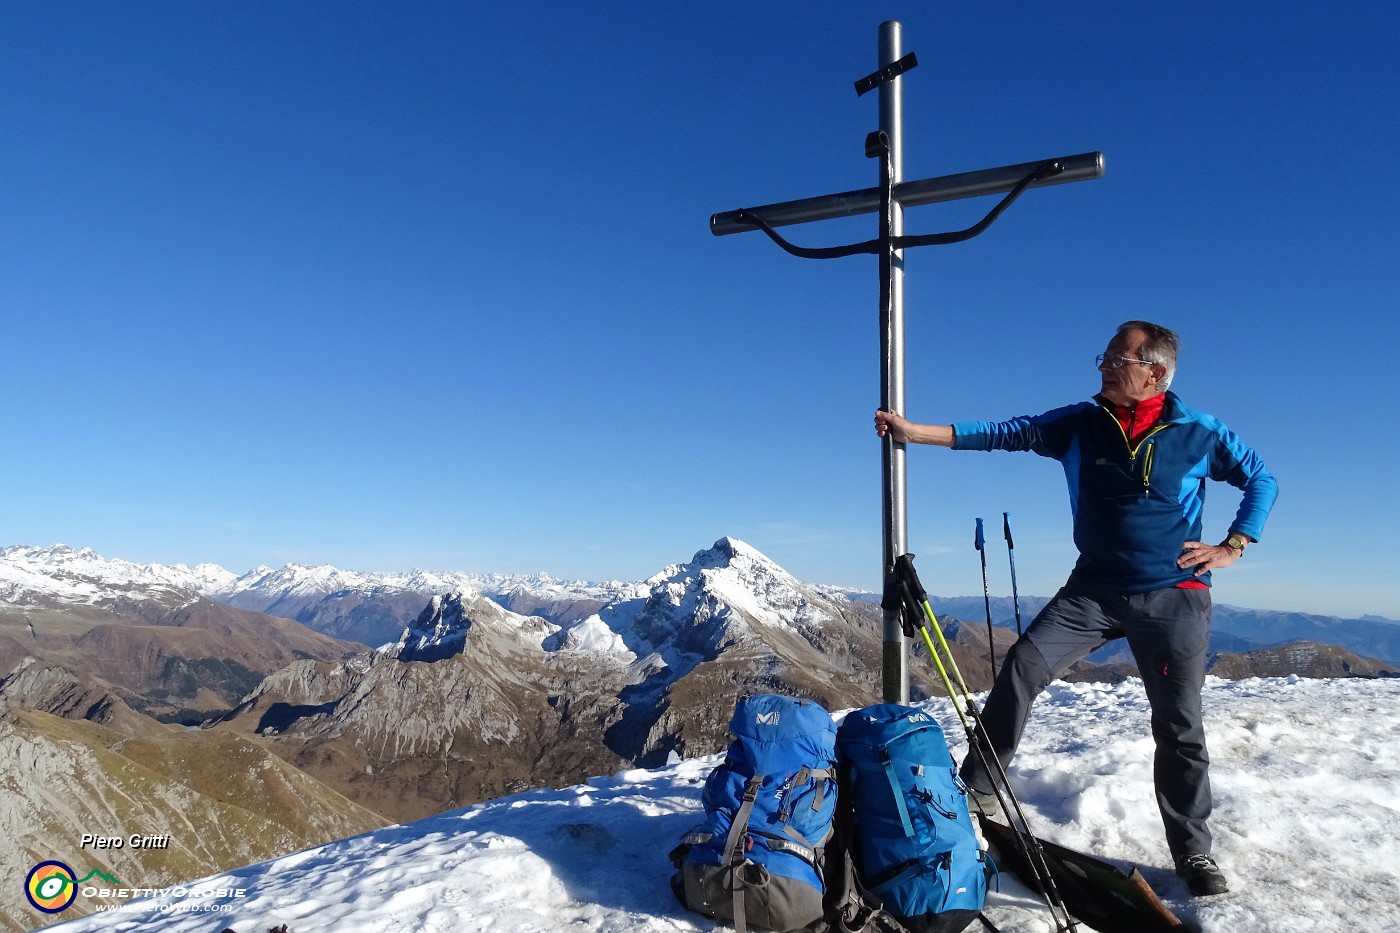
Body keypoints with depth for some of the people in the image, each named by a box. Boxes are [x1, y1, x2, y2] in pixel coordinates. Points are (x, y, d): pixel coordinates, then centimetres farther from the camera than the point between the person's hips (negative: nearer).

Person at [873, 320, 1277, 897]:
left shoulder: (1199, 434, -3)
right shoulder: (1079, 424, 0)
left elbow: (1262, 480, 9)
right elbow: (1006, 432, -6)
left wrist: (1233, 548, -2)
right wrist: (915, 431, -14)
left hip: (1174, 597, -1)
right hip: (1093, 589, 1)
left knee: (1179, 727, 3)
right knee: (1022, 666, -15)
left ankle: (1193, 851, 23)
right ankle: (975, 787, -4)